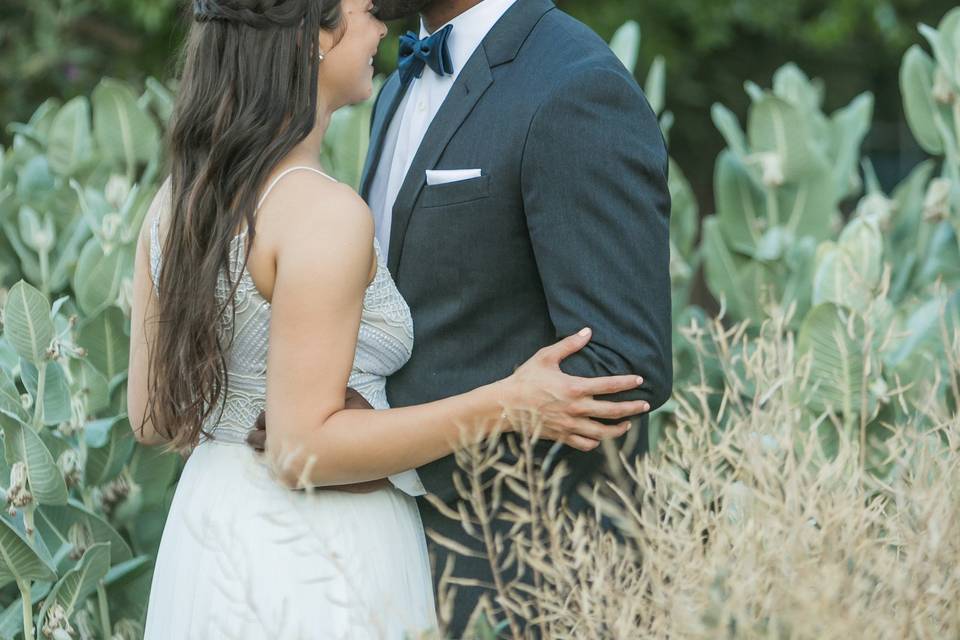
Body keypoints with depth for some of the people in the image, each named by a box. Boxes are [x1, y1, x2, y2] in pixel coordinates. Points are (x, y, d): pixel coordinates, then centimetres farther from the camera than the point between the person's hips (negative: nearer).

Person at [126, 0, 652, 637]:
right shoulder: (324, 213, -21)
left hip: (208, 539, 8)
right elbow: (302, 451, -23)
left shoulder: (174, 201, 3)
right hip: (320, 563, -8)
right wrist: (508, 405, -20)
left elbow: (153, 414, 8)